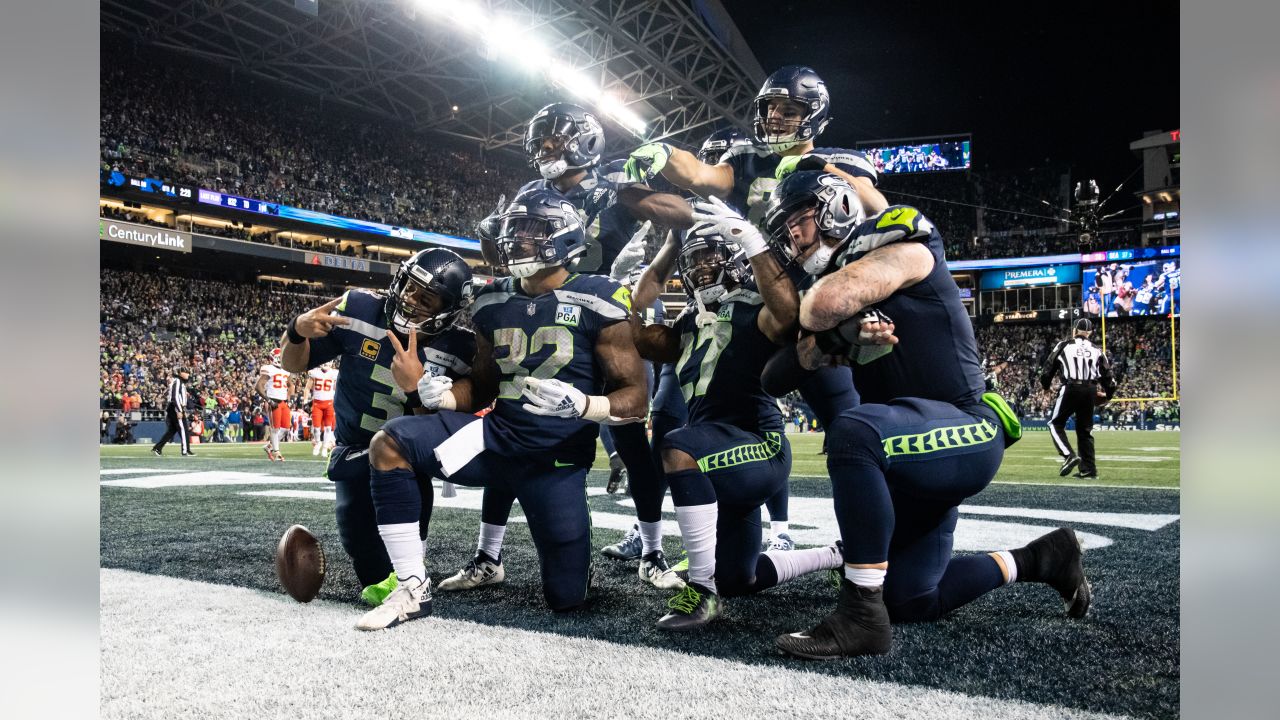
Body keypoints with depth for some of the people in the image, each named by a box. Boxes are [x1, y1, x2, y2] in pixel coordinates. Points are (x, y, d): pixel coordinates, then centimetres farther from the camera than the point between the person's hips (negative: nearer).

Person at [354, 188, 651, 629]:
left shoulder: (596, 303, -11)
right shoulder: (493, 304, 5)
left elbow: (636, 399, -12)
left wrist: (580, 405, -31)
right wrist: (442, 396, -7)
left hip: (556, 459, -4)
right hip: (497, 435, 4)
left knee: (567, 599, 1)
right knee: (389, 444, -17)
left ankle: (572, 555, 41)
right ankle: (414, 590, -7)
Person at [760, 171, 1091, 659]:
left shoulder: (904, 248, -8)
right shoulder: (835, 280, 13)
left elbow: (827, 303, -29)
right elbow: (774, 379, -1)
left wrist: (813, 312, -4)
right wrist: (840, 335, -18)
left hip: (964, 433, -9)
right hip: (915, 449, 10)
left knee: (852, 433, -39)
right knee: (911, 603, 14)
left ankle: (862, 615, -31)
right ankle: (1039, 559, 31)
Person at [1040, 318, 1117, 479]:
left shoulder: (1063, 346, 5)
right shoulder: (1097, 350, 13)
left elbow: (1049, 367, 7)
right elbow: (1107, 374, 12)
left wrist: (1045, 386, 24)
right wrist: (1108, 394, 28)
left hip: (1070, 388, -4)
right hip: (1090, 391, 4)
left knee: (1055, 424, 8)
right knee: (1085, 429, 13)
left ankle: (1069, 455, -13)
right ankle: (1089, 469, 13)